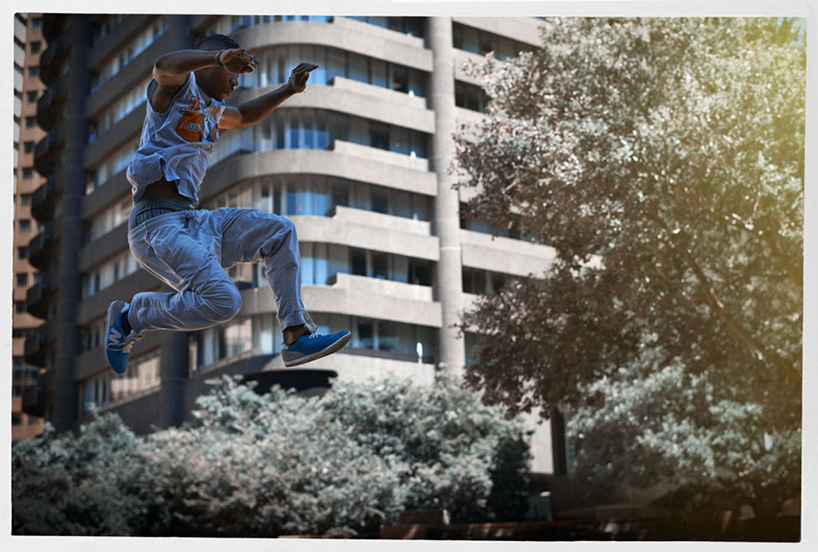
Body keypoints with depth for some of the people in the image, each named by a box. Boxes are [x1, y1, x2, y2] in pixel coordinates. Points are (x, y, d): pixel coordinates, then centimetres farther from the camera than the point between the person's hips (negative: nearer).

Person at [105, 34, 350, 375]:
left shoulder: (212, 112, 25)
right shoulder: (180, 88, -2)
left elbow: (246, 116, 46)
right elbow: (164, 66, -27)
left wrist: (289, 90, 31)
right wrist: (219, 57, -45)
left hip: (193, 220, 10)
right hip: (155, 225, -10)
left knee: (280, 231, 7)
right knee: (222, 301, -26)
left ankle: (296, 337, 4)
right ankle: (131, 317, -2)